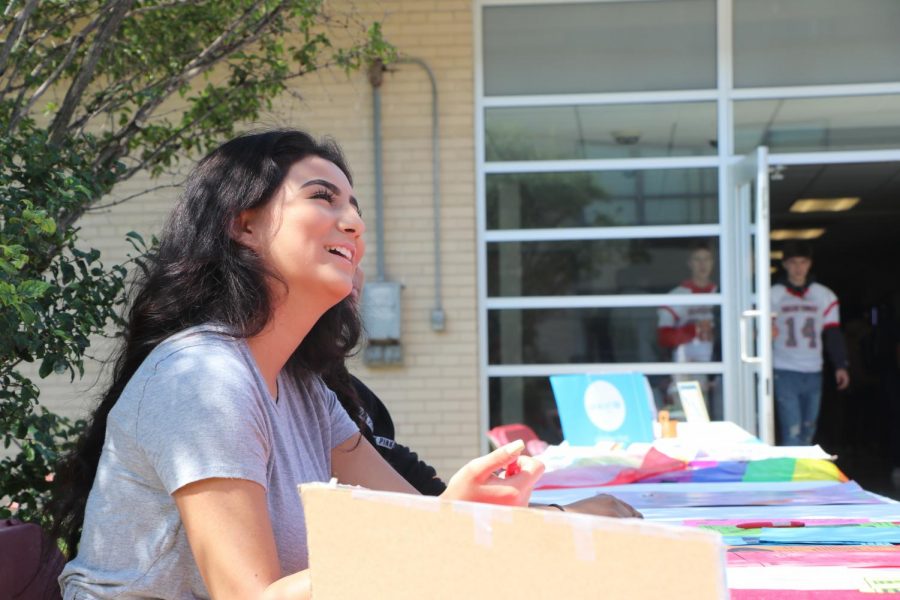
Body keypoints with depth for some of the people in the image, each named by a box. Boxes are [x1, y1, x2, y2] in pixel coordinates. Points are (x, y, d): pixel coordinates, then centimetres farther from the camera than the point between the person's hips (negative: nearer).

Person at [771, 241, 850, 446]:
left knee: (808, 430, 7)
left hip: (813, 373, 3)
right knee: (791, 430, -12)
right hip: (784, 373, -3)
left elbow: (833, 334, 9)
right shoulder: (773, 296, 4)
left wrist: (840, 365, 0)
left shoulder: (825, 296, 10)